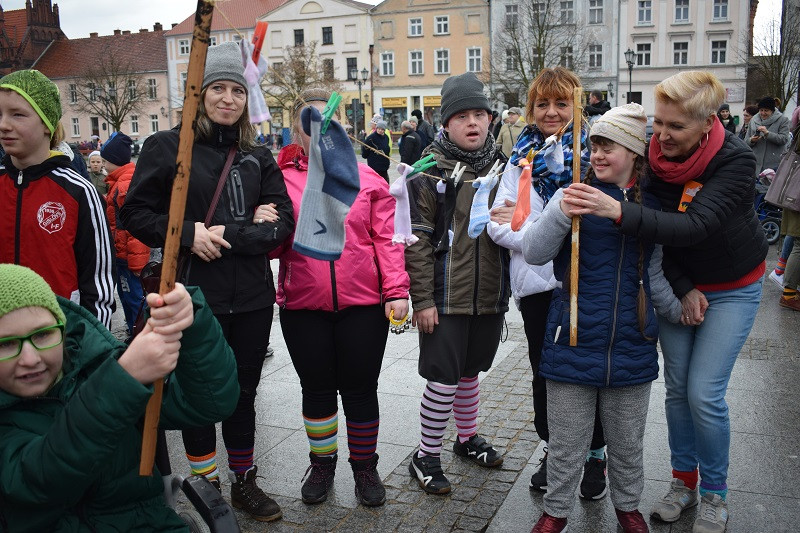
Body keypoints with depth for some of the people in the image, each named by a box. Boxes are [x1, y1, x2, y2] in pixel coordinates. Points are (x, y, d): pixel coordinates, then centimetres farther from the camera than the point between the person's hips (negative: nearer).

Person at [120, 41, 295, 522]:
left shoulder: (258, 156, 7)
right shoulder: (167, 146, -1)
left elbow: (284, 222, 2)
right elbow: (136, 213, -2)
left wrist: (229, 236, -13)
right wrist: (188, 234, -17)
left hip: (251, 298, 3)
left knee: (243, 392, 14)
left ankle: (244, 483, 32)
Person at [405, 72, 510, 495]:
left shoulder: (502, 167, 8)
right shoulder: (430, 170, -8)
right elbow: (417, 240, -12)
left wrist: (509, 285, 8)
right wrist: (422, 299, -15)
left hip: (490, 296, 5)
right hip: (445, 298, -5)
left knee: (470, 371, 20)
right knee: (443, 379, 0)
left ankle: (468, 437, 39)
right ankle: (426, 456, 18)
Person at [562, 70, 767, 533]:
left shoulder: (736, 161, -27)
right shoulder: (654, 157, -14)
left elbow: (695, 227, -40)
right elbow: (657, 228, -8)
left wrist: (619, 211, -51)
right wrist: (683, 289, -14)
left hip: (732, 288, -4)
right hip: (679, 285, 4)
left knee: (704, 393, -7)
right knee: (677, 387, 7)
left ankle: (715, 494, 17)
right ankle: (684, 481, 27)